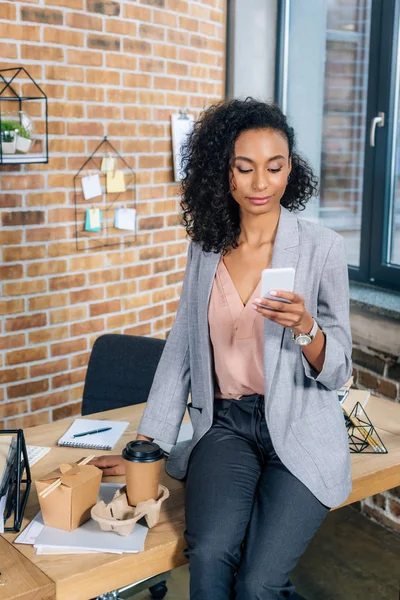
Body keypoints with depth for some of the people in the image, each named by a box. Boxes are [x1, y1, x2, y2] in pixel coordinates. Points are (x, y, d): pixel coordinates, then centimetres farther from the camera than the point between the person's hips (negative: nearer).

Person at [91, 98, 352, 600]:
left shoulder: (321, 247, -5)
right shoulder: (206, 248, 5)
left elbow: (336, 371, -3)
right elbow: (181, 350, 10)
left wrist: (305, 327, -24)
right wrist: (145, 443, 7)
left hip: (300, 430, -2)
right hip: (226, 425, 3)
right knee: (209, 557, -23)